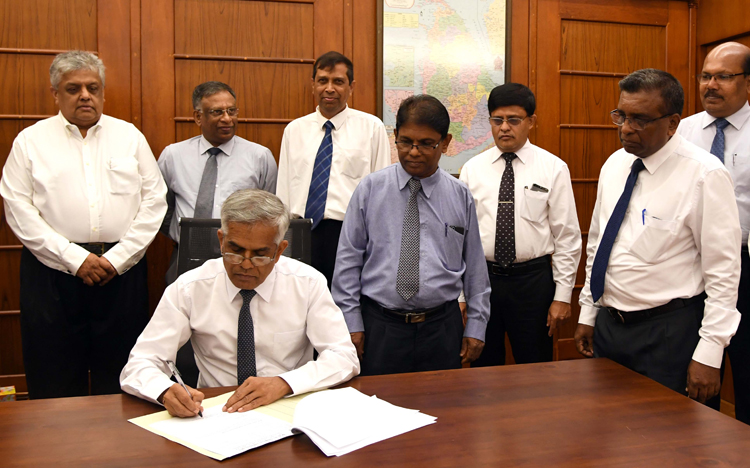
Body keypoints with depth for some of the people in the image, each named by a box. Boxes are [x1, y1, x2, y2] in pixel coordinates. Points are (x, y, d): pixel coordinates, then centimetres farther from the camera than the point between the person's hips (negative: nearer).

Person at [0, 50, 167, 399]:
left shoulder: (129, 136, 10)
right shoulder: (30, 141, 7)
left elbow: (154, 201, 4)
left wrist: (118, 258, -6)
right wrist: (75, 259, -10)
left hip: (122, 269, 1)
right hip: (53, 272, 0)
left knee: (119, 383, 7)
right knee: (55, 385, 5)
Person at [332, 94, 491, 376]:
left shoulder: (460, 196, 4)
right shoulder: (370, 189, 0)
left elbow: (475, 265, 8)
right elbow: (348, 260, 2)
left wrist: (476, 326, 8)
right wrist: (351, 323, -1)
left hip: (442, 328, 1)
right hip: (380, 326, -1)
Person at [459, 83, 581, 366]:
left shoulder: (553, 168, -1)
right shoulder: (472, 169, 4)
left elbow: (567, 237, -2)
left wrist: (563, 295, -5)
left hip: (533, 279, -1)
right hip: (481, 277, 2)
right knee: (483, 367, 13)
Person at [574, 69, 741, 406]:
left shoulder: (704, 175, -14)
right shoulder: (615, 164, 5)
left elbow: (723, 271, -14)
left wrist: (709, 353, -16)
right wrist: (587, 314, 14)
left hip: (668, 334, -6)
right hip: (607, 324, 6)